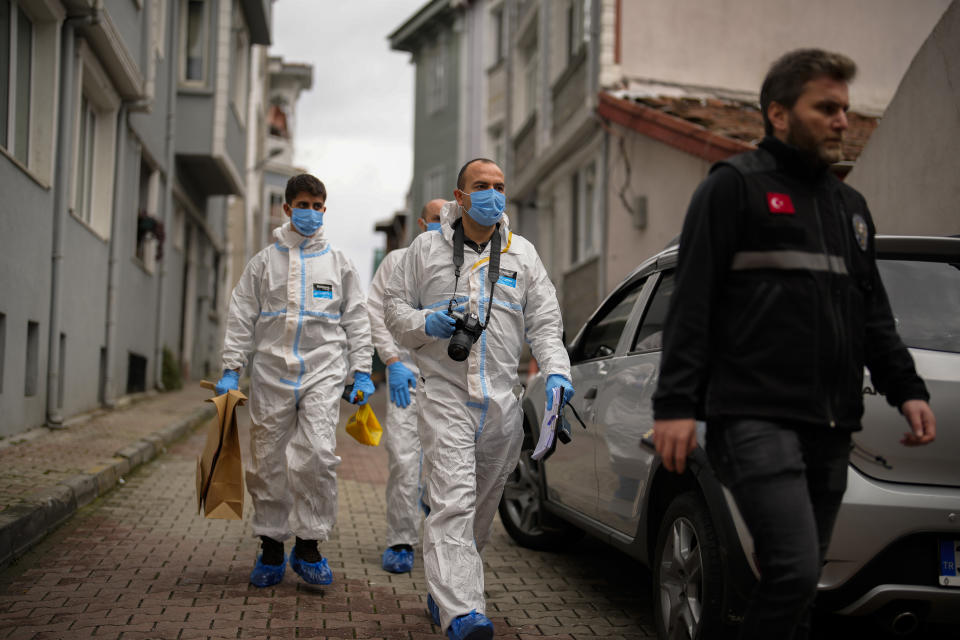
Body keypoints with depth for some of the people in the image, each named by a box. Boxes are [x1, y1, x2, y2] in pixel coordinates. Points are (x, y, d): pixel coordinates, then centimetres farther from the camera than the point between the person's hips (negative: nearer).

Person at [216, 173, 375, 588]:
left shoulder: (338, 263, 11)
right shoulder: (264, 261, 10)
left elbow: (356, 320, 12)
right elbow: (241, 318, 9)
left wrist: (362, 372, 4)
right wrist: (231, 368, 1)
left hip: (323, 371, -1)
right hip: (271, 371, 1)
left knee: (318, 455, -15)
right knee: (267, 461, 3)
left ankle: (309, 545, -2)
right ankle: (271, 548, 17)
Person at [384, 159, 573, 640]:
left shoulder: (522, 254, 13)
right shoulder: (426, 249, 7)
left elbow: (545, 321, 11)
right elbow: (395, 307, 11)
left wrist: (555, 371, -6)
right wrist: (424, 323, -10)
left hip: (502, 400, 4)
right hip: (445, 395, -3)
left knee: (482, 508, 11)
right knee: (453, 501, -17)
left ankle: (442, 592, 30)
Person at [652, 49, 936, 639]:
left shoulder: (850, 205, 23)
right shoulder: (736, 186, 1)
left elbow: (874, 315, 25)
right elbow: (691, 302, -6)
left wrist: (907, 389, 11)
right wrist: (675, 403, -14)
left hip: (830, 428, 7)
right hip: (757, 419, -7)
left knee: (801, 584, 9)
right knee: (794, 570, -19)